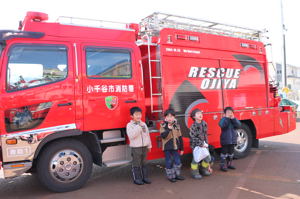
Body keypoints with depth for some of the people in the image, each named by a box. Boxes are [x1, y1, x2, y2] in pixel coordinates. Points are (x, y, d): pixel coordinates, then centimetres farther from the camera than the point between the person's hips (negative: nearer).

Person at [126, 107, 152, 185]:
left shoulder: (143, 124, 9)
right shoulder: (129, 125, -9)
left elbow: (147, 135, 15)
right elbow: (131, 135, -24)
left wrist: (149, 145, 16)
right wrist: (139, 126, -26)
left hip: (144, 147, 5)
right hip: (135, 147, -5)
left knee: (144, 163, 15)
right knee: (136, 164, 3)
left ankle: (145, 177, 25)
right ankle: (137, 178, 15)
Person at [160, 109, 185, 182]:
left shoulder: (177, 125, 4)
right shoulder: (163, 126, -6)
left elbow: (180, 137, 8)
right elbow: (163, 136, -19)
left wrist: (181, 148, 9)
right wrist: (168, 129, -29)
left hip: (175, 147, 4)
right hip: (167, 147, -4)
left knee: (177, 161, 10)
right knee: (169, 162, 5)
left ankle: (177, 174, 27)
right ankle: (170, 176, 18)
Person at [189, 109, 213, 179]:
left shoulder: (204, 124, 2)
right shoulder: (193, 126, -19)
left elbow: (205, 134, 11)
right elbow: (193, 137, -19)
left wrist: (206, 143, 5)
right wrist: (201, 144, -17)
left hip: (204, 144, 6)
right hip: (196, 145, -6)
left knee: (208, 158, 9)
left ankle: (203, 169, 32)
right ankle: (195, 173, 18)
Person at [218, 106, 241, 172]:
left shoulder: (234, 120, 7)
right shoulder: (223, 119, -8)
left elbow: (239, 125, -10)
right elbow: (222, 125, -29)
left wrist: (233, 118, -18)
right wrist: (227, 118, -27)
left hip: (232, 140, 6)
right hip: (225, 140, -6)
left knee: (231, 152, 16)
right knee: (224, 152, -2)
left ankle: (229, 164, 29)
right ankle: (223, 165, 5)